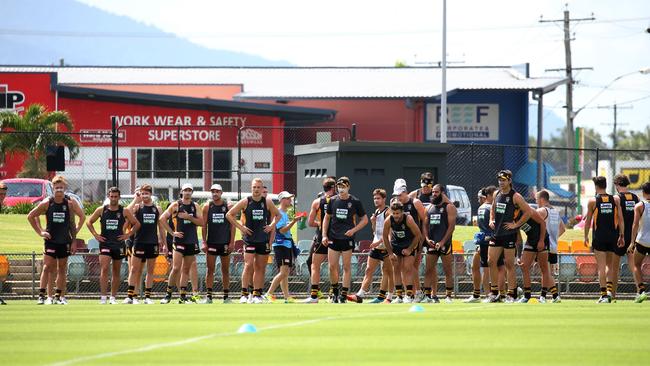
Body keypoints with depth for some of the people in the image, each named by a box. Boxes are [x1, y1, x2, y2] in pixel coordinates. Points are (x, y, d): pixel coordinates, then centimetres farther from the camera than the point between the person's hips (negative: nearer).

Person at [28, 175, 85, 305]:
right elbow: (30, 216, 4)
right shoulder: (47, 203, -5)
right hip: (50, 240, -1)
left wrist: (75, 232, 4)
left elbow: (82, 217, 8)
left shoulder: (70, 203, -4)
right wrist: (40, 232, -1)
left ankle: (59, 296, 14)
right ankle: (42, 295, -10)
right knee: (47, 267, -10)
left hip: (65, 241, 1)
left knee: (62, 269, 7)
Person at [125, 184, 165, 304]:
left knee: (150, 271, 5)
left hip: (153, 243, 3)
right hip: (139, 242, -3)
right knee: (135, 270, -4)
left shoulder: (157, 208, 9)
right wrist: (136, 200, -18)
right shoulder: (137, 207, 1)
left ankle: (147, 296, 10)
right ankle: (130, 296, -2)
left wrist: (163, 243, 10)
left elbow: (161, 227, 13)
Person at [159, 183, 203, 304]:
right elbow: (162, 219, -2)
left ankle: (183, 296, 9)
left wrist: (189, 217, -13)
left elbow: (201, 222, 1)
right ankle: (168, 294, -3)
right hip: (179, 240, -3)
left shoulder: (195, 206, 9)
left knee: (186, 270, 6)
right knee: (176, 268, -12)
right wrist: (172, 232, -6)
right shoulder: (175, 205, 0)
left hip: (192, 241, 3)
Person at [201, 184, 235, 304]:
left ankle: (226, 296, 11)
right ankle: (208, 295, -3)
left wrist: (232, 242, -5)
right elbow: (204, 225, 4)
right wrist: (204, 242, -3)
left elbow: (232, 225, 2)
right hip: (211, 243, 0)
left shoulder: (228, 206, 2)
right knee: (210, 270, -3)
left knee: (225, 270, 6)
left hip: (225, 243, 0)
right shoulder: (207, 207, 3)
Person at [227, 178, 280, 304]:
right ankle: (244, 293, -11)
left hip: (264, 239, 3)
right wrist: (240, 227, -5)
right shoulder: (245, 202, -3)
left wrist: (272, 225, 1)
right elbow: (229, 215, 2)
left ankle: (257, 294, 11)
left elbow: (277, 215, 18)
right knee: (248, 265, -13)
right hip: (249, 238, -3)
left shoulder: (267, 202, 3)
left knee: (260, 267, 6)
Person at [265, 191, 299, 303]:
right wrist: (293, 222, -24)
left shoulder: (285, 214, 18)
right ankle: (269, 294, -16)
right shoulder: (278, 213, -11)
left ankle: (287, 297, 8)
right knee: (283, 272, -16)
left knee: (286, 273, 8)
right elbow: (282, 230, -19)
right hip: (280, 245, -10)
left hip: (287, 245, 10)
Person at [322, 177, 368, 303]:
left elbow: (365, 220, 4)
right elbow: (327, 218, 15)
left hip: (347, 239, -3)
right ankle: (335, 291, 18)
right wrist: (324, 235, 6)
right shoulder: (333, 200, 5)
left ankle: (343, 295, 3)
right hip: (333, 238, 3)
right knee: (332, 266, 0)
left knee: (347, 267, -1)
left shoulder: (355, 202, -3)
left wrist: (353, 230, -10)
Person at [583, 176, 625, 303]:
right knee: (610, 265, 17)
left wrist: (586, 236, 9)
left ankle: (604, 294, -5)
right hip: (613, 236, 3)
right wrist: (622, 236, 6)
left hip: (599, 237, -3)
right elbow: (620, 218, 1)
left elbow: (588, 220, 0)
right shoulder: (615, 199, 3)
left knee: (601, 267, 0)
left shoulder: (592, 201, -3)